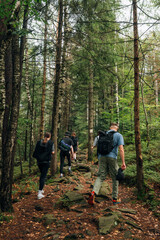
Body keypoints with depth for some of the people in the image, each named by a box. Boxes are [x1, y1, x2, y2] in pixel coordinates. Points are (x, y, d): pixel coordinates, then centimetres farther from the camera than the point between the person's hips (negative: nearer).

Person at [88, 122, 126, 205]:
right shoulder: (119, 135, 0)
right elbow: (121, 149, -10)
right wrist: (123, 163, -10)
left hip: (102, 157, 3)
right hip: (112, 158, -3)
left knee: (100, 177, 4)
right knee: (115, 178, 13)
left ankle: (93, 192, -19)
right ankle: (115, 199, 21)